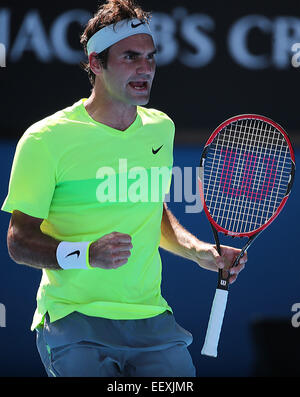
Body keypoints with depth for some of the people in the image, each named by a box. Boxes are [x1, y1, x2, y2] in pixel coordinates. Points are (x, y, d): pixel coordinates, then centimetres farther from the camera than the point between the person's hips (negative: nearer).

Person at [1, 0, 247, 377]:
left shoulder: (161, 128, 11)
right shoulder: (45, 139, -8)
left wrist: (197, 250, 9)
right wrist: (87, 254, -24)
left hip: (151, 317, 5)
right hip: (74, 319, -5)